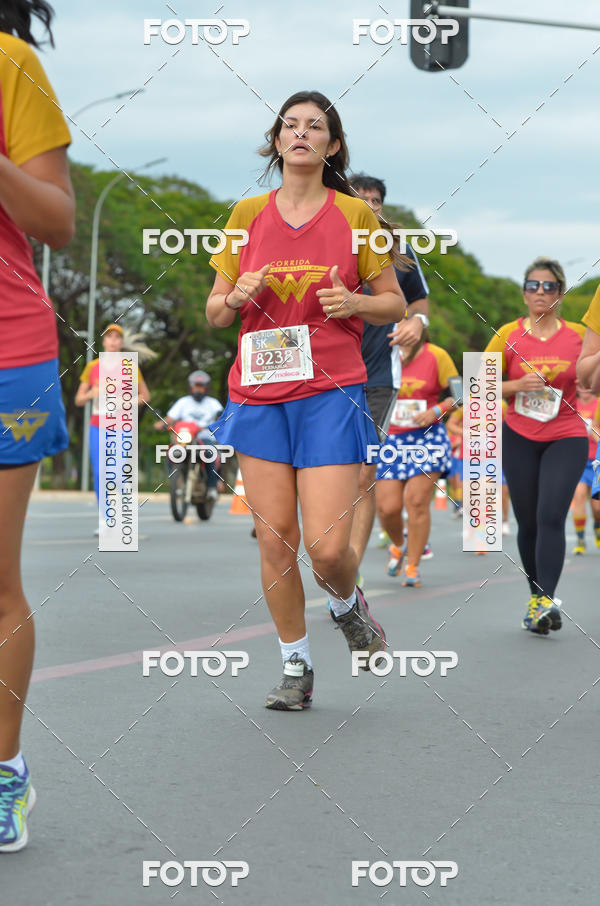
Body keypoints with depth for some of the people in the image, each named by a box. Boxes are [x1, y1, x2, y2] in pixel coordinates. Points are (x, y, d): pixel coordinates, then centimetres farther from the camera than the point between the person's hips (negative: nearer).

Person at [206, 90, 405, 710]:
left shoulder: (355, 214, 4)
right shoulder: (247, 214, 9)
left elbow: (395, 303, 9)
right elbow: (215, 314, 13)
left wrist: (354, 301, -11)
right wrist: (237, 296, -9)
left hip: (332, 393, -2)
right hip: (259, 393, 2)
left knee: (326, 545, -10)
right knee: (274, 538, 1)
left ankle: (347, 605, 25)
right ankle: (296, 667, 16)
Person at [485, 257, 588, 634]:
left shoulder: (578, 335, 0)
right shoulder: (508, 336, -1)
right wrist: (518, 385, -14)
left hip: (566, 438, -1)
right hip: (519, 438, 1)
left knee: (551, 516, -18)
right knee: (528, 522, 5)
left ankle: (546, 600, -23)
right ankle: (536, 596, 20)